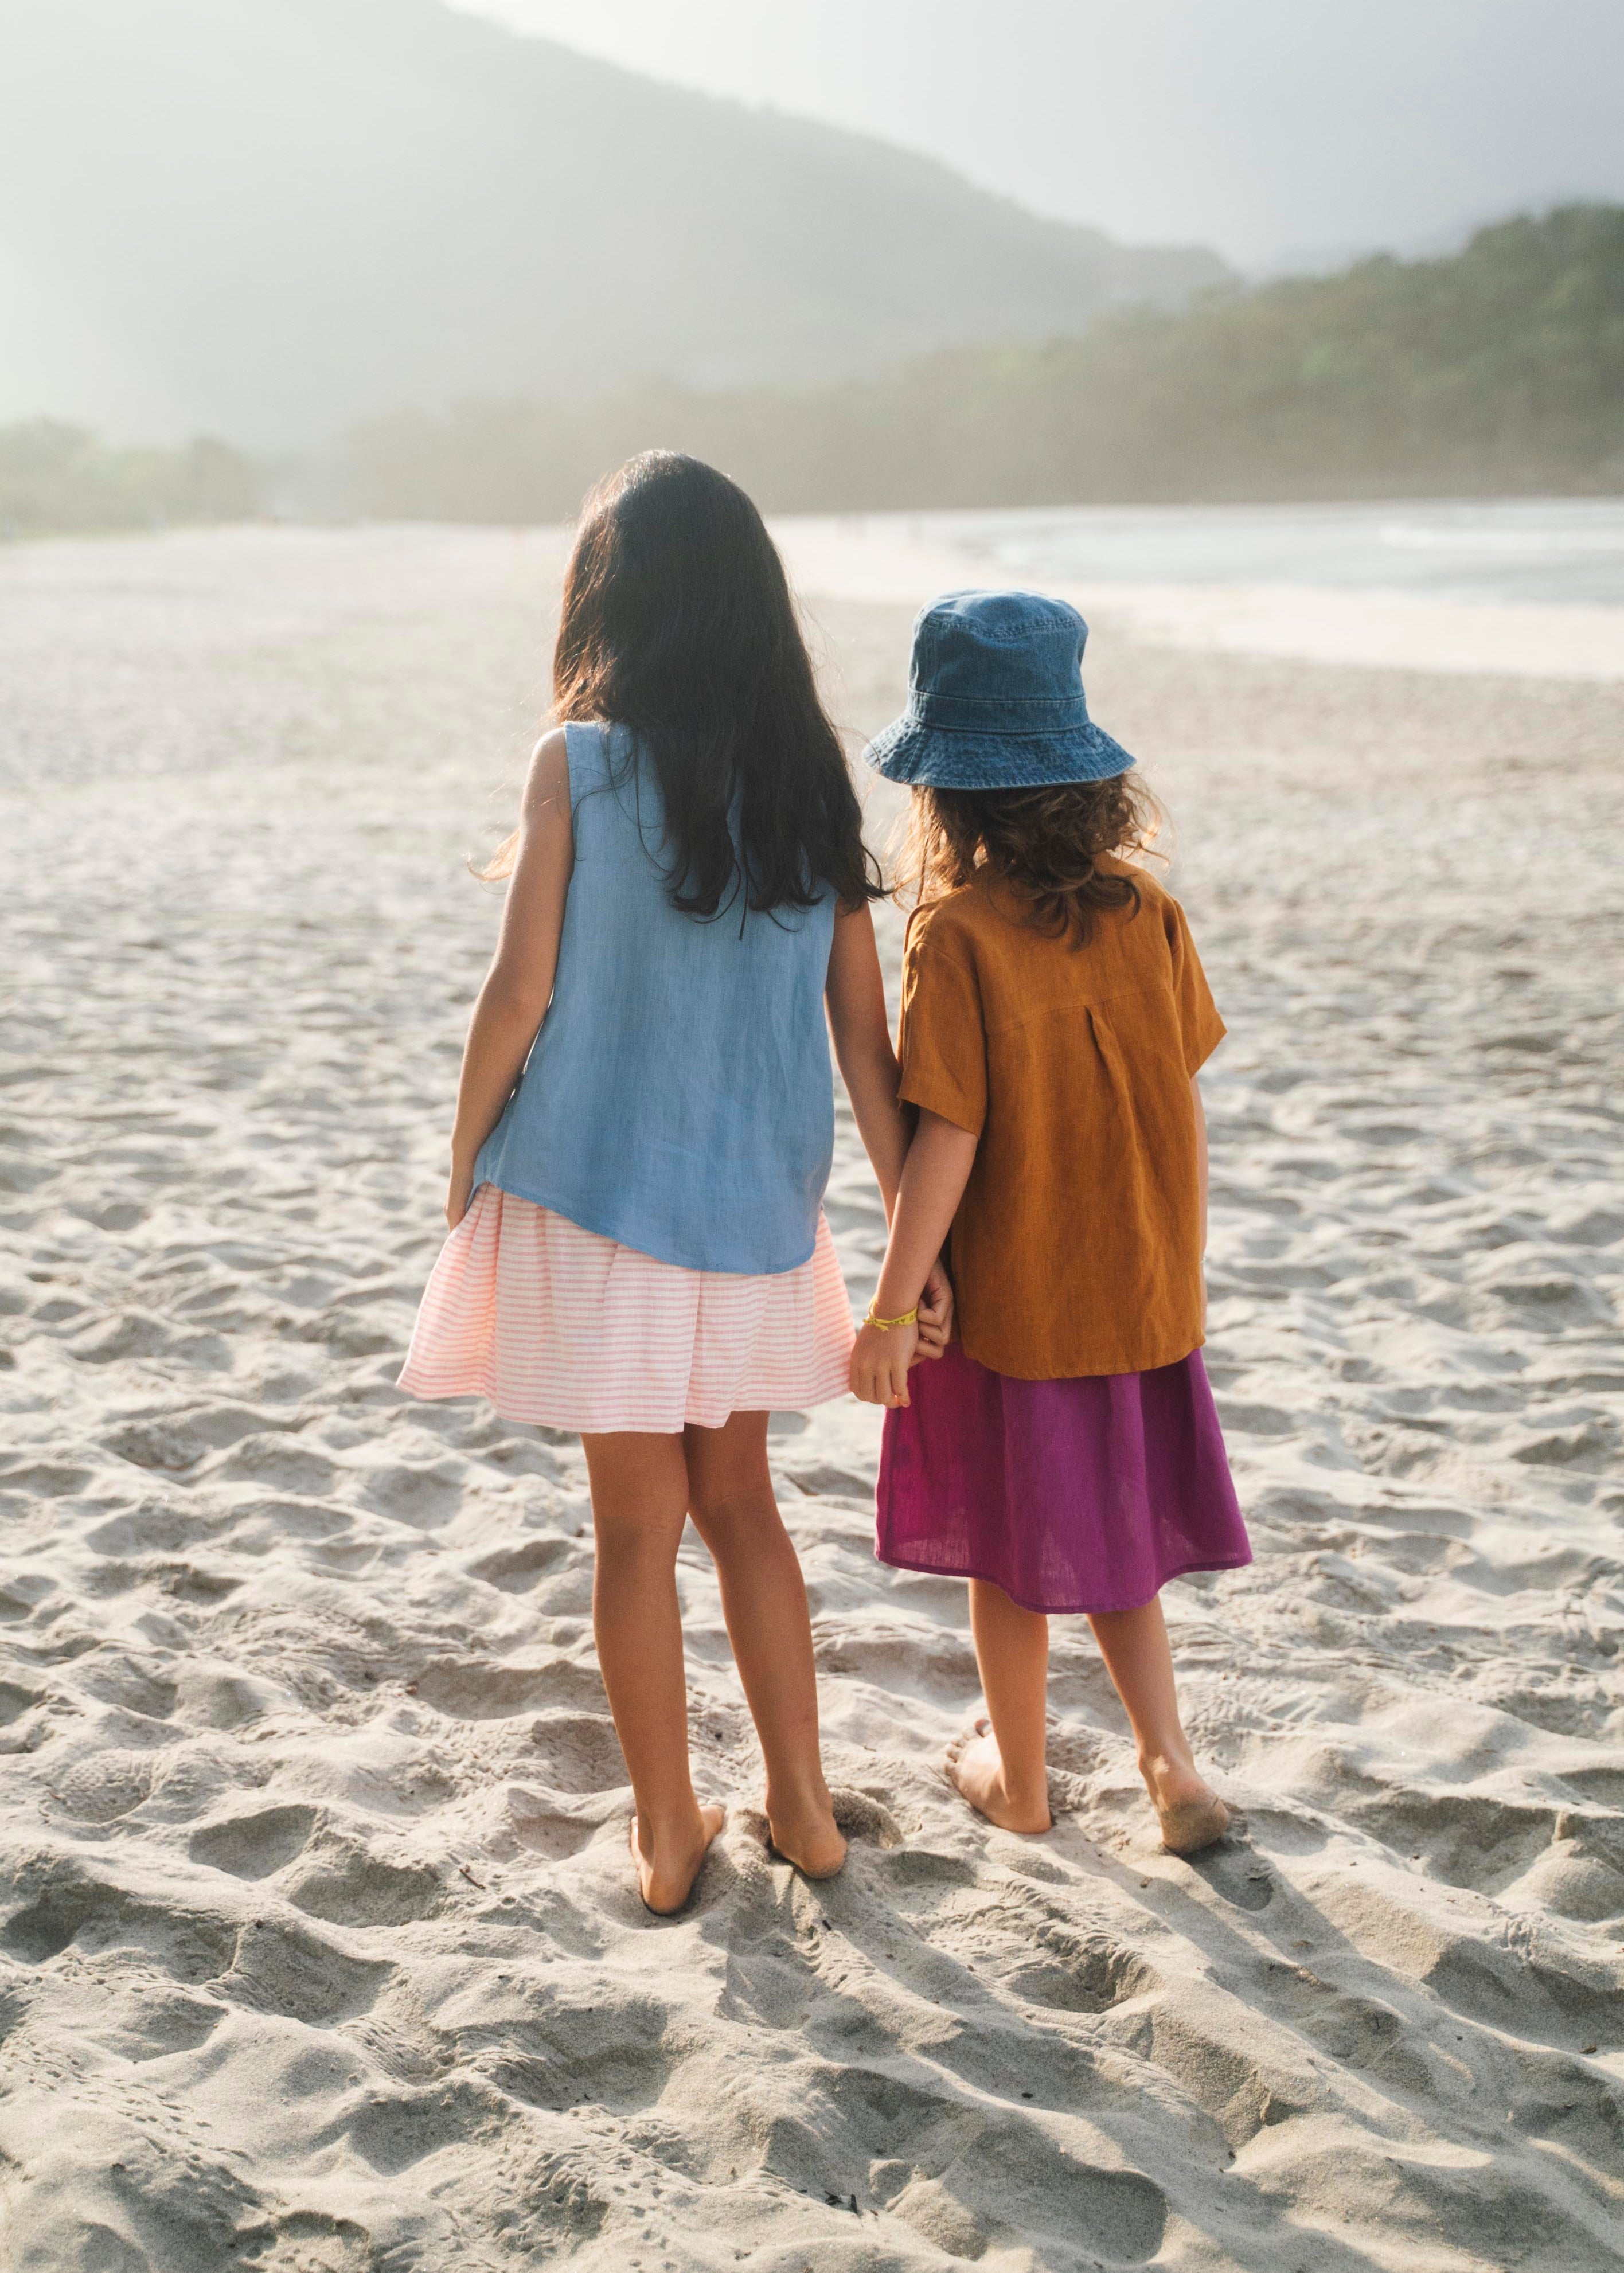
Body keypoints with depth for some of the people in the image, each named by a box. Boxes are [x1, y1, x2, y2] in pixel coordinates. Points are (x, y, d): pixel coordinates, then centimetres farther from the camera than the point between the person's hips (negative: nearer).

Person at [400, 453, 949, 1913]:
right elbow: (865, 1031, 0)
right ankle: (803, 1807, 26)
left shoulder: (580, 764, -10)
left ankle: (669, 1834, 22)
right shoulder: (812, 781, 1)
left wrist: (464, 1176, 4)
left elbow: (522, 993, -10)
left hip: (597, 1191, -3)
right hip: (759, 1202, 4)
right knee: (740, 1500, 20)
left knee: (638, 1524, 9)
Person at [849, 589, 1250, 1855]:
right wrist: (1185, 1264, 14)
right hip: (1139, 1294, 4)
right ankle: (1169, 1759, 15)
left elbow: (949, 1136, -19)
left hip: (1008, 1304, -4)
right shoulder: (1147, 911, -4)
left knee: (1011, 1555, 13)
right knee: (1113, 1535, 21)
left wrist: (892, 1309, -12)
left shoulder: (956, 933, -17)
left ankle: (1018, 1777, 29)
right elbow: (1187, 1108, 2)